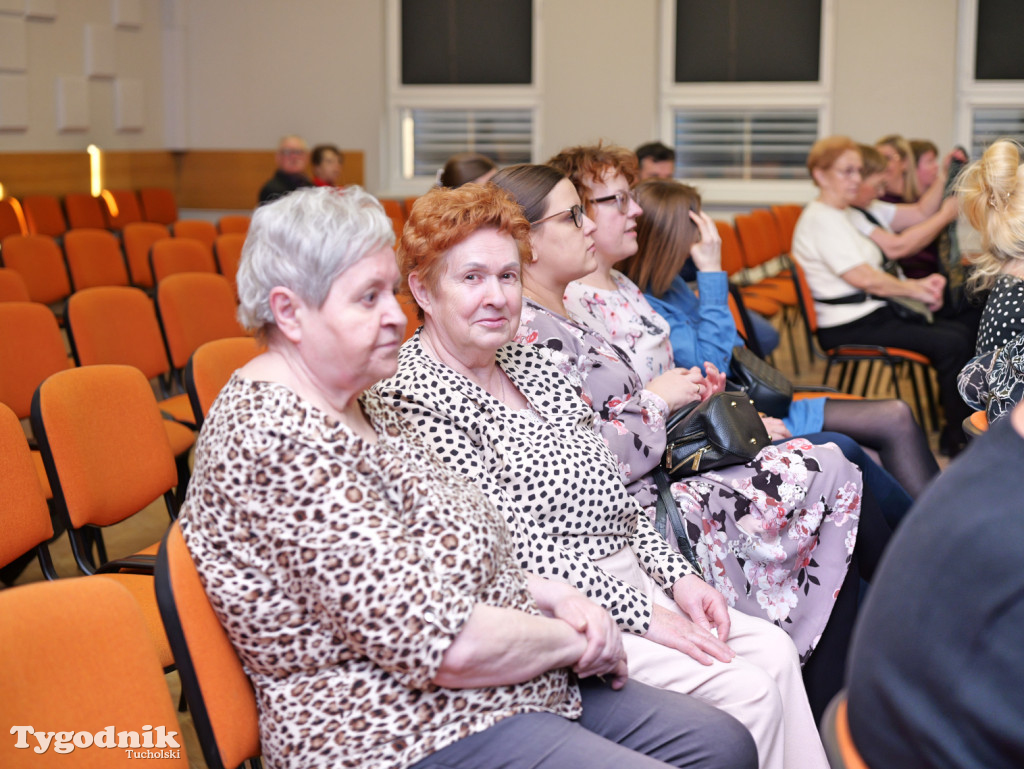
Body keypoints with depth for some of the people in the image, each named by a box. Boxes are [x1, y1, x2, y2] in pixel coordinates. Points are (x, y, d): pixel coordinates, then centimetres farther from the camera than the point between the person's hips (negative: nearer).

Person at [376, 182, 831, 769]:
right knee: (744, 691, -16)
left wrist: (677, 576, 3)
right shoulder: (415, 396, -15)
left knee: (774, 651, -4)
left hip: (629, 580, 9)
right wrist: (645, 616, -17)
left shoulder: (529, 362, 13)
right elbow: (514, 546, -19)